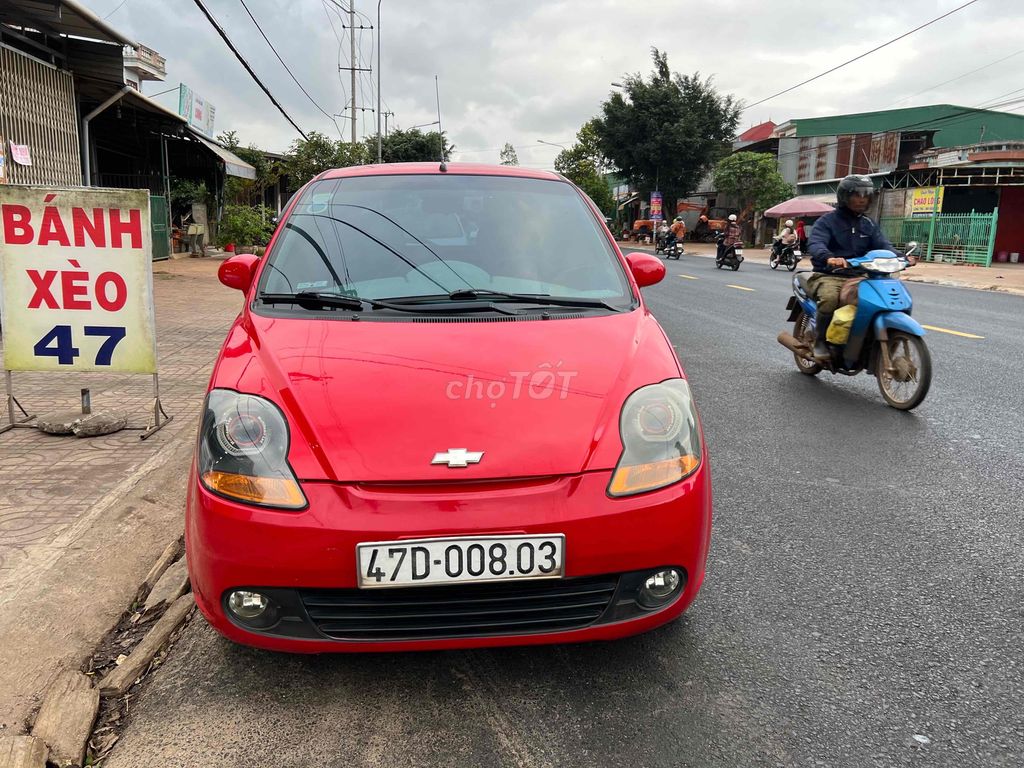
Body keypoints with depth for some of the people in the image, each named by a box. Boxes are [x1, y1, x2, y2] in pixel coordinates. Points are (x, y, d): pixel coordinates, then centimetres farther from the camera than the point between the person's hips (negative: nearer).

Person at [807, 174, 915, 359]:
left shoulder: (869, 225, 17)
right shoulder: (826, 221, -1)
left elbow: (883, 246, 2)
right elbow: (816, 245, -20)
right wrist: (829, 258, -43)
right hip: (828, 276, -5)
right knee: (830, 297, -38)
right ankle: (820, 342, -18)